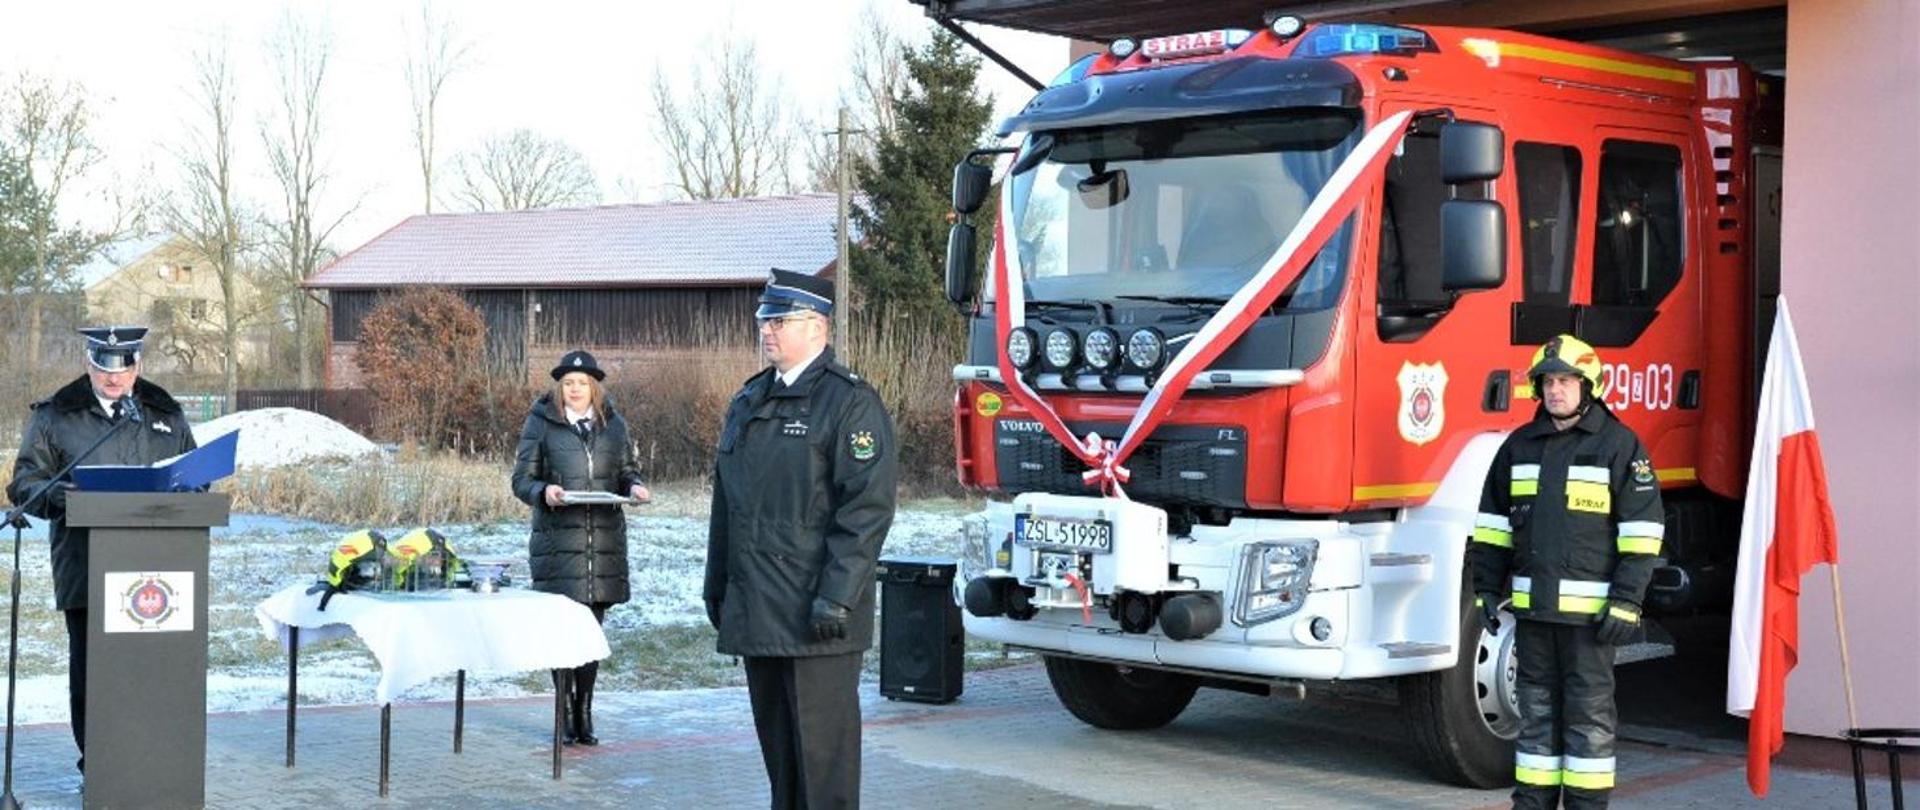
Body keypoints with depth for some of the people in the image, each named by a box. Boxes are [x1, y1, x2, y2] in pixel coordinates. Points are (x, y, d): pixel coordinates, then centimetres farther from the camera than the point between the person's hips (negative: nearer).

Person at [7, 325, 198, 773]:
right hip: (86, 570, -1)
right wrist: (55, 493, -16)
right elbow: (25, 482, 6)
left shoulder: (167, 416, 17)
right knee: (89, 665, 0)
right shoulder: (54, 417, 9)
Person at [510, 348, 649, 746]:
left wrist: (634, 487, -4)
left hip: (605, 540, 3)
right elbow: (522, 479, 2)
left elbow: (627, 471, 18)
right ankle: (566, 715, 5)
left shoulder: (613, 424, 12)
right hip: (558, 540, -3)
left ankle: (585, 714, 14)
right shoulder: (541, 423, 2)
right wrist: (543, 491, -19)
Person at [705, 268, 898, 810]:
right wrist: (717, 586, 19)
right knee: (776, 740, 14)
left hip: (815, 616, -8)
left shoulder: (850, 402, -8)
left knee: (823, 742, -4)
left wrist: (836, 597, -20)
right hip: (756, 612, 8)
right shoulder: (748, 401, 17)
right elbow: (726, 502, 22)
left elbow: (867, 507, -15)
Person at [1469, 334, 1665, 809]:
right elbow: (1493, 521, 17)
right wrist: (1487, 588, 11)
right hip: (1533, 606, 5)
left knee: (1589, 712, 1)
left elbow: (1643, 526, -6)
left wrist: (1626, 601, -12)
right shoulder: (1520, 446, 12)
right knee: (1537, 708, 11)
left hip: (1588, 608, -5)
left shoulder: (1618, 445, -3)